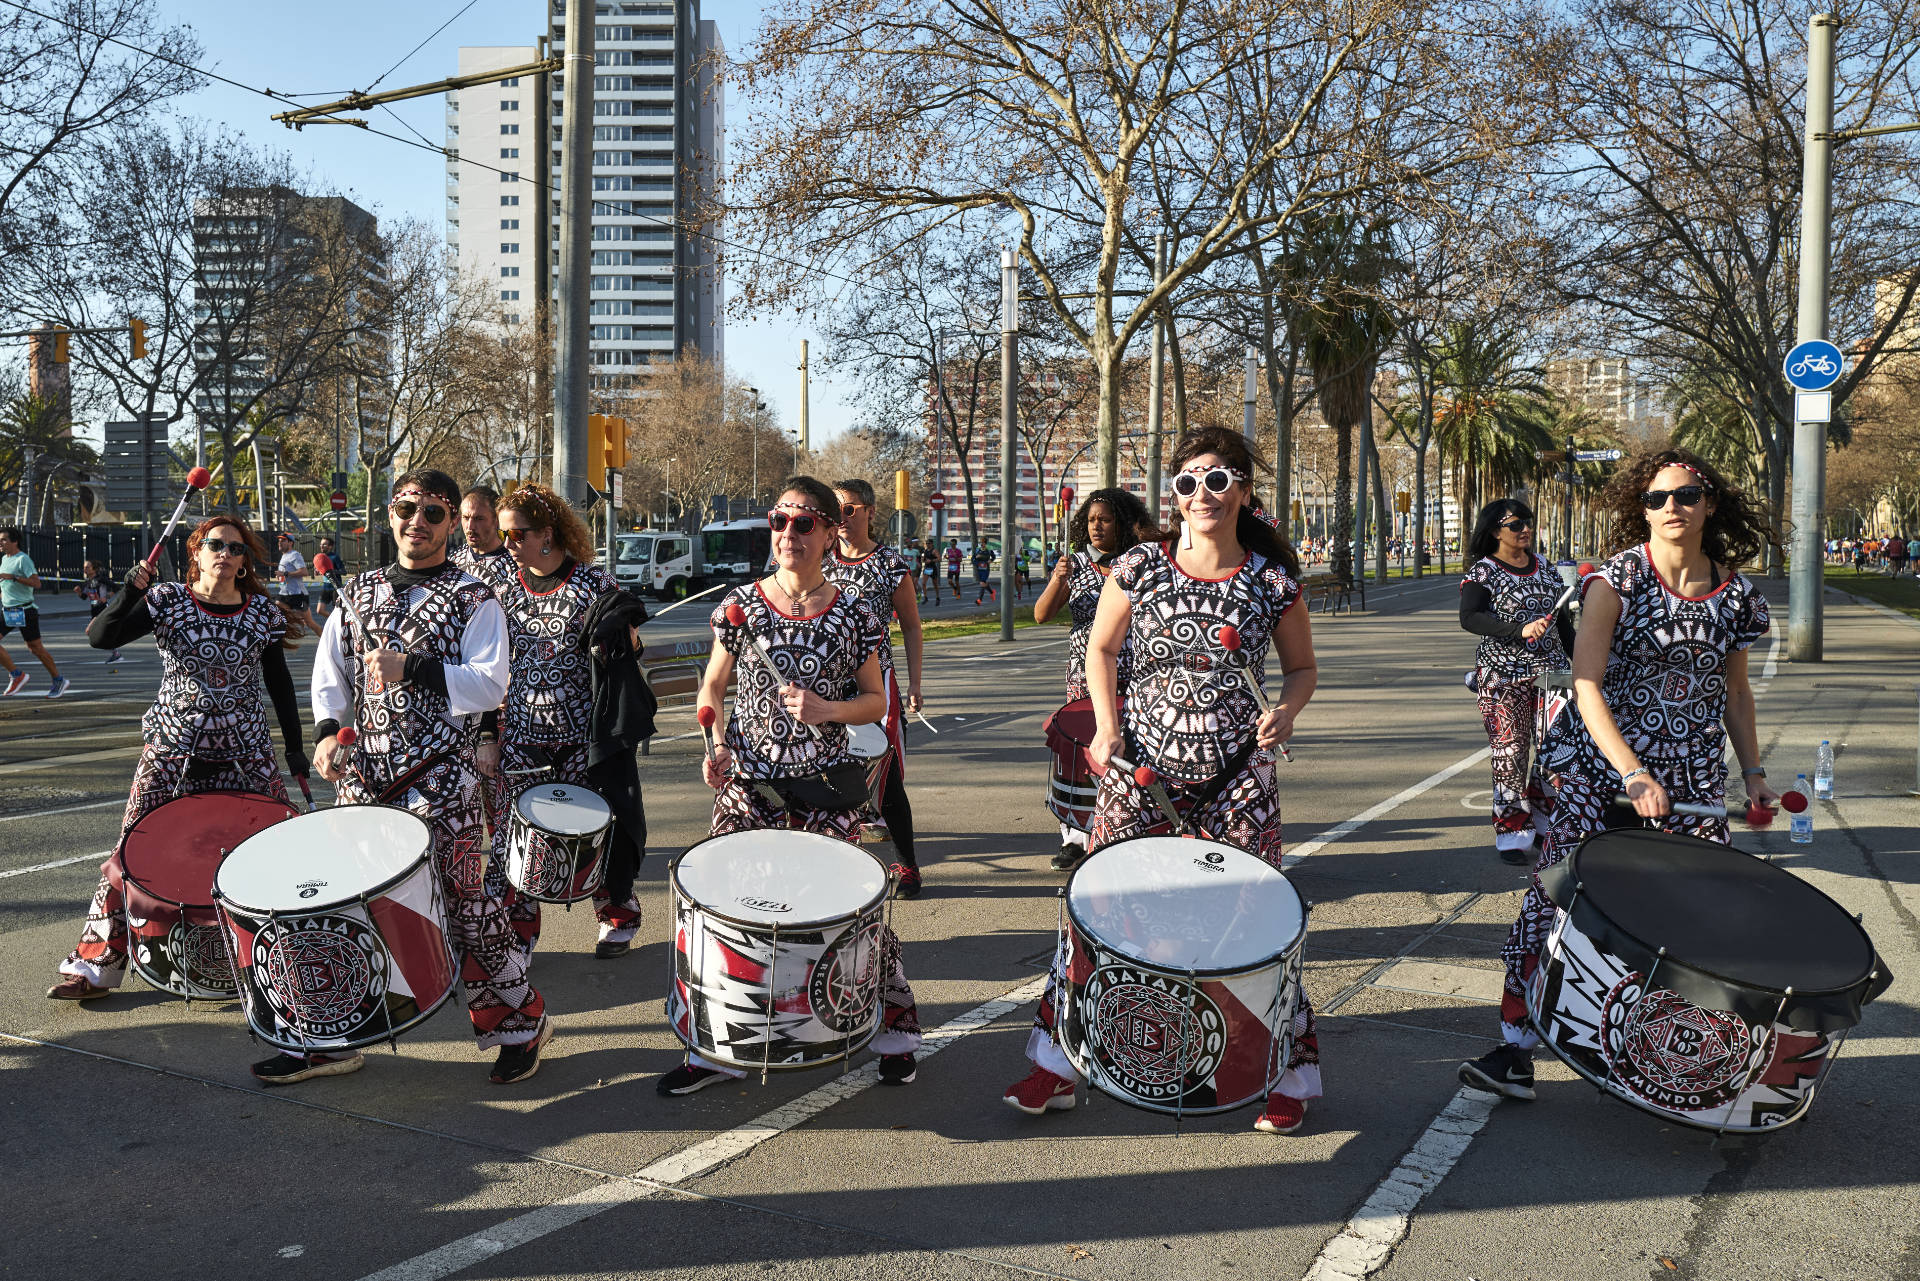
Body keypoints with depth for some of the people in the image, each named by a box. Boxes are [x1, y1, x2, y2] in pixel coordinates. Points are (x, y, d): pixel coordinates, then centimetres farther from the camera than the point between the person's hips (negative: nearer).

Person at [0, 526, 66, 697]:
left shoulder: (23, 559, -13)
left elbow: (36, 582, -24)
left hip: (24, 611, -8)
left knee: (35, 647, -1)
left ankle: (58, 680, 10)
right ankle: (16, 674, 4)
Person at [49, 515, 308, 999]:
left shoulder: (264, 613, 3)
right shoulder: (166, 601, 0)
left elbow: (280, 683, 11)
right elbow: (101, 637, -11)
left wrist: (296, 747, 9)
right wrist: (132, 590, -24)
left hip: (246, 755, 1)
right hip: (172, 750, -1)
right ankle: (95, 965, 9)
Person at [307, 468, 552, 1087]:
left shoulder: (474, 599, -2)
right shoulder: (359, 590, 14)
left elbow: (490, 687, -11)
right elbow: (329, 673, 18)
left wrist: (412, 669, -20)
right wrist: (327, 732, 1)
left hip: (440, 779, -5)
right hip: (363, 773, 5)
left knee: (466, 899, 0)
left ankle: (522, 1019, 17)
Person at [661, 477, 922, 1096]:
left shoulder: (854, 614, 0)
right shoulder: (740, 605, 2)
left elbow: (877, 702, 5)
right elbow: (712, 686, 11)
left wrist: (827, 709, -14)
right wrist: (714, 744, -7)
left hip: (824, 787, -1)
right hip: (748, 783, 1)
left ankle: (895, 1025, 23)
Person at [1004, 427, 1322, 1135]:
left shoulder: (1272, 581, -2)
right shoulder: (1139, 568, -1)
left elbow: (1302, 667, 11)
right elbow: (1101, 649, 11)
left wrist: (1285, 711, -10)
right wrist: (1107, 726, -2)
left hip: (1237, 776, -1)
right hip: (1140, 766, 1)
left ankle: (1290, 1074, 24)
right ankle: (1058, 1061, 19)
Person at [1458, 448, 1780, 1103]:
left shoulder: (1736, 592, 6)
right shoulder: (1619, 577, -7)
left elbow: (1735, 691, 19)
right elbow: (1586, 682, -15)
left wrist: (1753, 772, 12)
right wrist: (1631, 773, -23)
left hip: (1695, 779, 4)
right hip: (1602, 764, -3)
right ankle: (1516, 1047, -1)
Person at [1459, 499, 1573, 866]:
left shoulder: (1545, 568, 13)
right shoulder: (1482, 572, -5)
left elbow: (1562, 621, 20)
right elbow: (1469, 618, -21)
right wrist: (1520, 630, -33)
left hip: (1550, 670, 5)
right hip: (1503, 676, -5)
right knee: (1511, 752, -3)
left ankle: (1542, 821, 22)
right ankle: (1512, 835, 6)